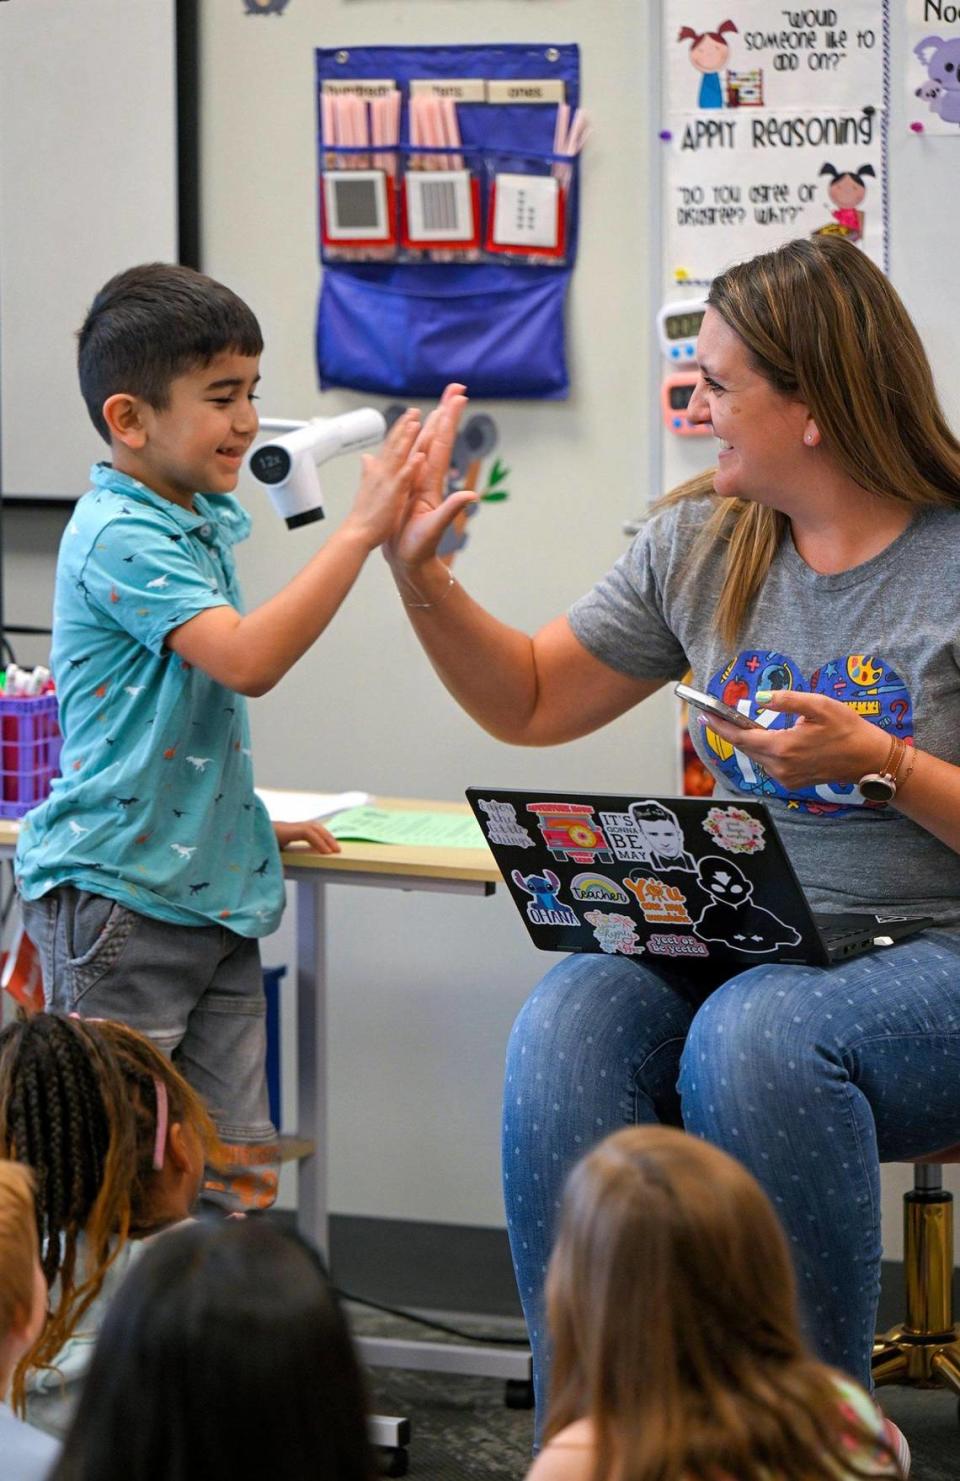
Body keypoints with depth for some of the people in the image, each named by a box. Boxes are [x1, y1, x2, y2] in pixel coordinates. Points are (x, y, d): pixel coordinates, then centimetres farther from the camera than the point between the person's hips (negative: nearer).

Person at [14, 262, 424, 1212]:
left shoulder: (199, 523, 14)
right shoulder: (118, 538, -15)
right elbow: (248, 660, -28)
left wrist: (249, 820, 20)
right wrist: (361, 529, -27)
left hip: (213, 896, 9)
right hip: (117, 896, -9)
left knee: (238, 1171, 6)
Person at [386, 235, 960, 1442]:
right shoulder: (701, 548, 12)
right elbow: (530, 704, 20)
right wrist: (420, 574, 7)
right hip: (726, 949, 5)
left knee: (752, 1035, -37)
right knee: (565, 1028, -27)